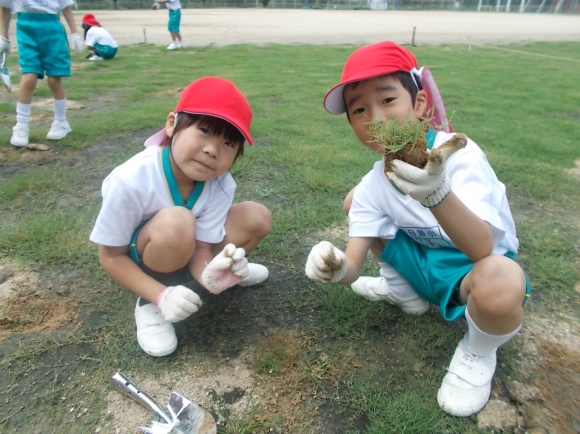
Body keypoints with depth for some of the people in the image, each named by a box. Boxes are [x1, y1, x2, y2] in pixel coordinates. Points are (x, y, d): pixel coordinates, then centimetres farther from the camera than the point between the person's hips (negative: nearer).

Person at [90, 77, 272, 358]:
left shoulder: (221, 185, -23)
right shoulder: (130, 180, -33)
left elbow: (200, 245, -19)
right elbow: (111, 257, -23)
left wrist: (209, 274, -42)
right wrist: (161, 296, -34)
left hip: (182, 252, 4)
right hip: (137, 256, -4)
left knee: (257, 218, -16)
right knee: (176, 223, -38)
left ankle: (226, 267, 12)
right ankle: (149, 304, -13)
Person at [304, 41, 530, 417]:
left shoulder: (458, 153, -26)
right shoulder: (373, 186, -12)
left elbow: (481, 249, -39)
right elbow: (353, 266, -15)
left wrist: (437, 193, -57)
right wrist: (337, 268, -39)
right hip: (427, 262, 5)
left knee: (500, 281, -41)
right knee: (355, 201, -1)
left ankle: (478, 352, -3)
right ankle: (404, 290, 18)